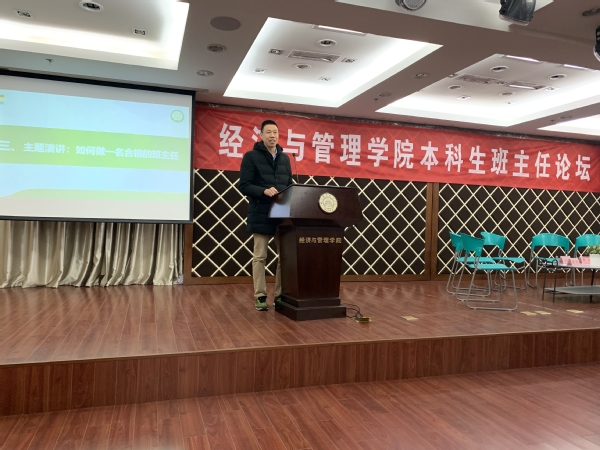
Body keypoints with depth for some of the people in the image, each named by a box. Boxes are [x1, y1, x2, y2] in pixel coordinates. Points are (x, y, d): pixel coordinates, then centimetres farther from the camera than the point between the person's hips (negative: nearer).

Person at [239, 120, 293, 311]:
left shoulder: (285, 158, 15)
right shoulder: (251, 156, -1)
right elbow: (244, 186, -8)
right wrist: (264, 191, -23)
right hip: (261, 214, -5)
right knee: (259, 257, 1)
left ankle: (280, 294, 16)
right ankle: (260, 296, 10)